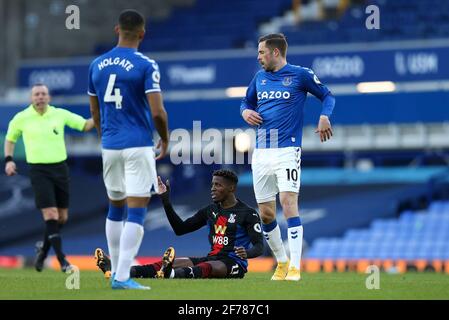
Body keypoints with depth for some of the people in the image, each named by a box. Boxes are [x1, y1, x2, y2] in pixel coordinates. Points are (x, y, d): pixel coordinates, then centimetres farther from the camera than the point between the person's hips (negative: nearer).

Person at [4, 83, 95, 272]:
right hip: (38, 170, -3)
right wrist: (8, 159, 2)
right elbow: (10, 138, 15)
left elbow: (85, 125, 5)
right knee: (51, 215, -14)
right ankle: (62, 260, -11)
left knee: (62, 217, 8)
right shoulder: (21, 118, -1)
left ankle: (43, 248, 32)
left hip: (60, 168, 3)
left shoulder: (60, 114, 1)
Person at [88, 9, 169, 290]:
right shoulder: (146, 66, -10)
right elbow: (157, 112, -14)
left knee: (116, 209, 19)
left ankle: (117, 271, 24)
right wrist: (165, 140, 4)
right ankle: (123, 277, -12)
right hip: (138, 146, -6)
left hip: (110, 146, 6)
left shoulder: (97, 65, 7)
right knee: (136, 213, -5)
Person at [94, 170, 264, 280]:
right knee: (176, 262, -17)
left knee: (209, 267, -39)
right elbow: (180, 229, 18)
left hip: (234, 263, -6)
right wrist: (165, 200, 10)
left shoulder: (248, 213, -3)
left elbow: (259, 246, -9)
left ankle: (171, 274, -71)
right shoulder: (210, 211, 16)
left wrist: (247, 253, -33)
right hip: (212, 257, 6)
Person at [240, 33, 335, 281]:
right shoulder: (259, 78, 14)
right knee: (266, 214, 6)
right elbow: (247, 102, 27)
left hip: (287, 150, -6)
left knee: (288, 202, -19)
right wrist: (246, 112, 3)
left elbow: (327, 96, 7)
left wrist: (324, 116, -12)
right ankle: (281, 262, 23)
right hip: (261, 152, 6)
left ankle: (295, 267, -21)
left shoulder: (300, 75, -1)